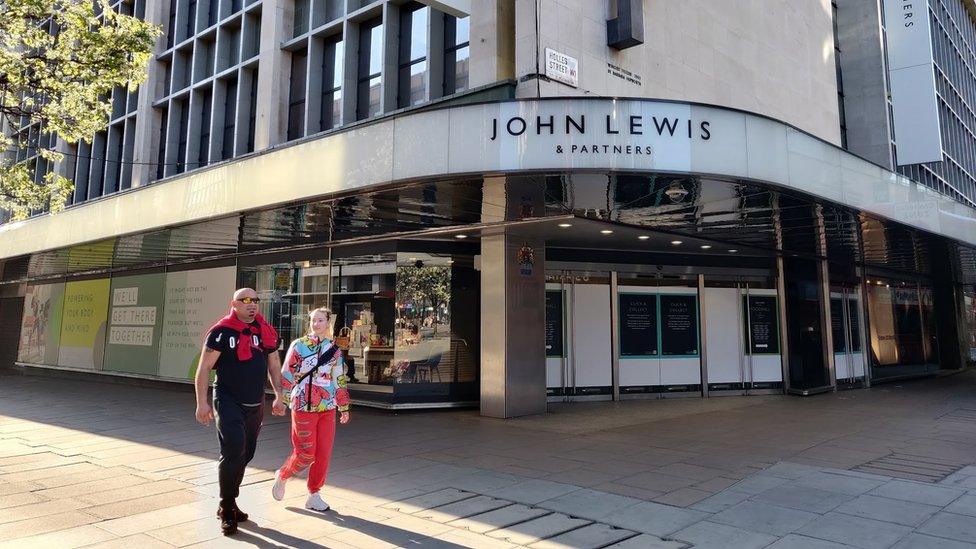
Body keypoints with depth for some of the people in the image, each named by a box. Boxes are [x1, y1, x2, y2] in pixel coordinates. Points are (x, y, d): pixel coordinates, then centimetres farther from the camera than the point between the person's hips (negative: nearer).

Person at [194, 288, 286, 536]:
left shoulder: (266, 332, 7)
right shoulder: (222, 332, -10)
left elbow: (273, 364, 16)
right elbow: (204, 368, -9)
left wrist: (278, 396, 10)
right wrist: (202, 403, -14)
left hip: (255, 404, 6)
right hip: (228, 401, -6)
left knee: (245, 455, 11)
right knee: (233, 451, -17)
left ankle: (229, 503, 28)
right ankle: (226, 509, 0)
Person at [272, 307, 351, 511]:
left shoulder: (334, 350, 7)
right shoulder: (299, 345, -4)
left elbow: (340, 380, 11)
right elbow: (287, 375, -3)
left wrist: (344, 407, 13)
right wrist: (282, 400, -4)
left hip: (327, 407, 4)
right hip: (304, 406, -4)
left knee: (324, 454, 5)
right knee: (306, 454, -1)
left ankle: (314, 495, 19)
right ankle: (281, 476, 28)